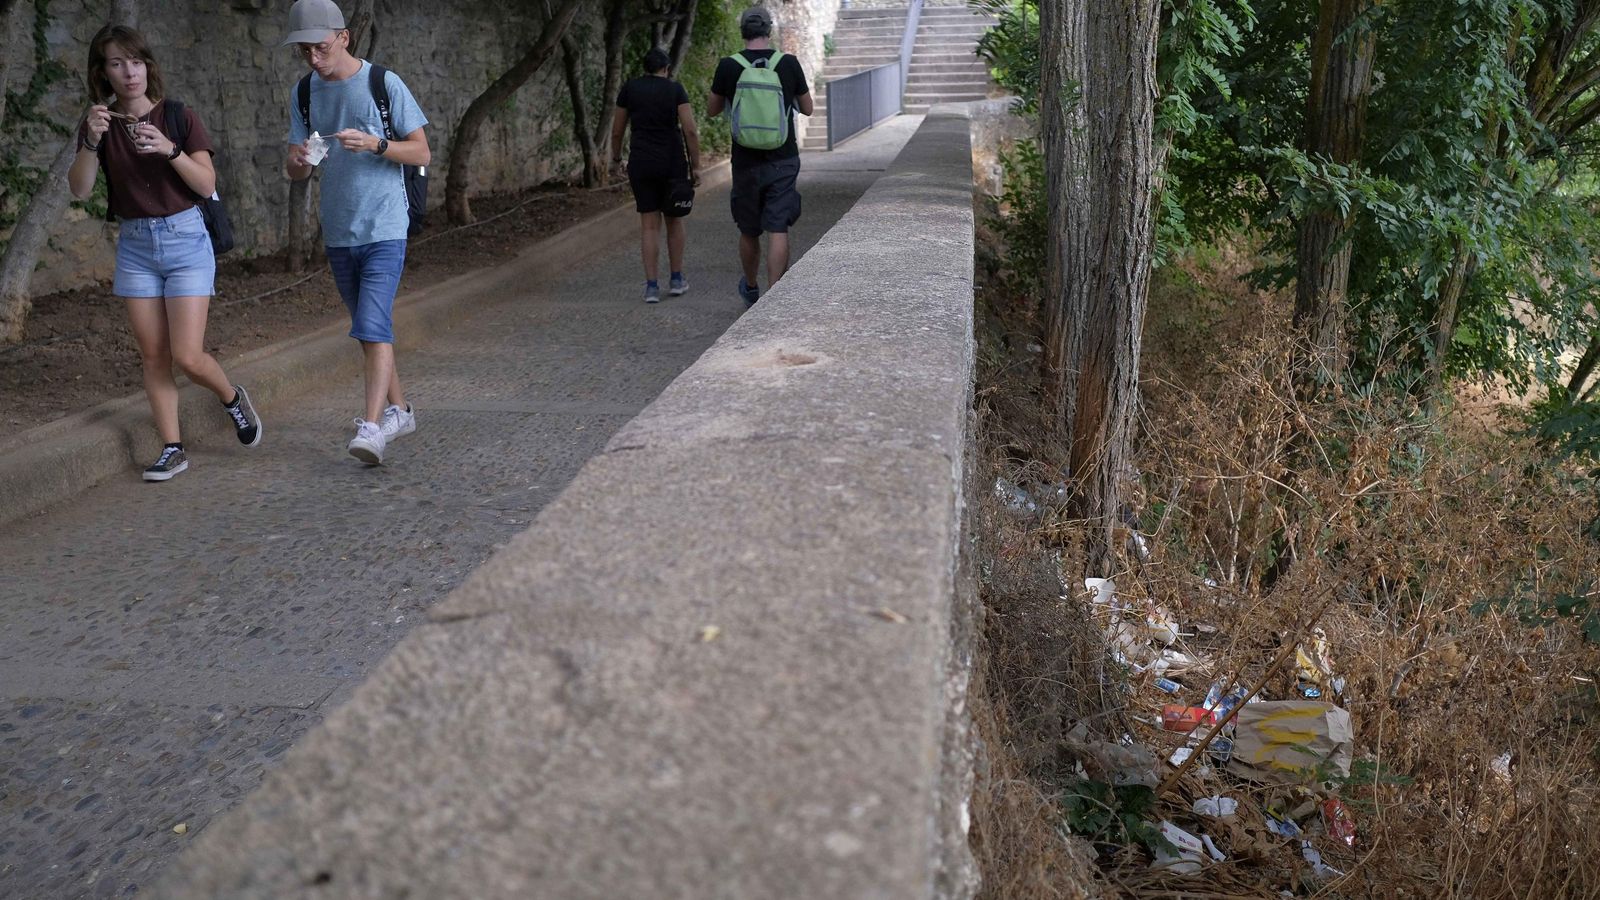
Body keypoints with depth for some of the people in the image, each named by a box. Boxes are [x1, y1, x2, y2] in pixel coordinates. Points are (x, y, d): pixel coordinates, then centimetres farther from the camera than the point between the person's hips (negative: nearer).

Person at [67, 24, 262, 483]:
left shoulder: (178, 117, -6)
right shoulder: (99, 124, 1)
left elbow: (207, 185, -9)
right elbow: (80, 189, -10)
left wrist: (169, 149, -23)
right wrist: (92, 141, -24)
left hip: (185, 238, -3)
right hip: (134, 244, 3)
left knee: (188, 356, -9)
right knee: (153, 356, 5)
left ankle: (233, 398, 21)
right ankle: (172, 449, 13)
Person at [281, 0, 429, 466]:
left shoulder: (384, 84, -7)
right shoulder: (302, 95, 7)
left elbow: (421, 152, -5)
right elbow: (297, 174, 9)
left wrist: (375, 144, -22)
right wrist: (298, 160, -16)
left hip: (384, 230, -5)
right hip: (338, 233, 6)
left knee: (373, 327, -16)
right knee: (369, 328, 14)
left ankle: (372, 426, -19)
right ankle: (398, 410, 27)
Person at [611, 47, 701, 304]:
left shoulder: (629, 89, 3)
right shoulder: (675, 89, -3)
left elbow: (617, 131, 8)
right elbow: (690, 130, -10)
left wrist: (616, 156, 26)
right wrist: (695, 167, -4)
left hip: (641, 163, 1)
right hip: (673, 162, -1)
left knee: (649, 224, 4)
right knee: (674, 220, 15)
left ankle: (652, 286, -2)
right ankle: (676, 280, 21)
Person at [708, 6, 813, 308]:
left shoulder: (728, 66, -5)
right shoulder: (789, 64, -4)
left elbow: (712, 110, 9)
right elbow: (807, 109, 8)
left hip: (746, 161, 1)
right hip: (783, 161, -1)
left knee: (748, 231, 16)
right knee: (778, 230, -2)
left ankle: (751, 290, 35)